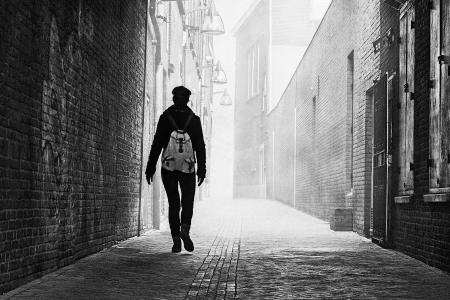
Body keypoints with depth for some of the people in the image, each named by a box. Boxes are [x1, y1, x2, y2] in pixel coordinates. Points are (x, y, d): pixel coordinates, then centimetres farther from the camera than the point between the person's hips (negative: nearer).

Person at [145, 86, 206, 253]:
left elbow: (156, 144, -2)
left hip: (168, 166, 0)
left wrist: (150, 168, 1)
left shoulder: (165, 117, 0)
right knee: (188, 201, 10)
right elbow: (200, 146, -1)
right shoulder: (194, 119, 2)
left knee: (173, 203, 7)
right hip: (188, 167, 0)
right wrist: (202, 169, 1)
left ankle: (176, 239, -2)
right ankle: (185, 229, -18)